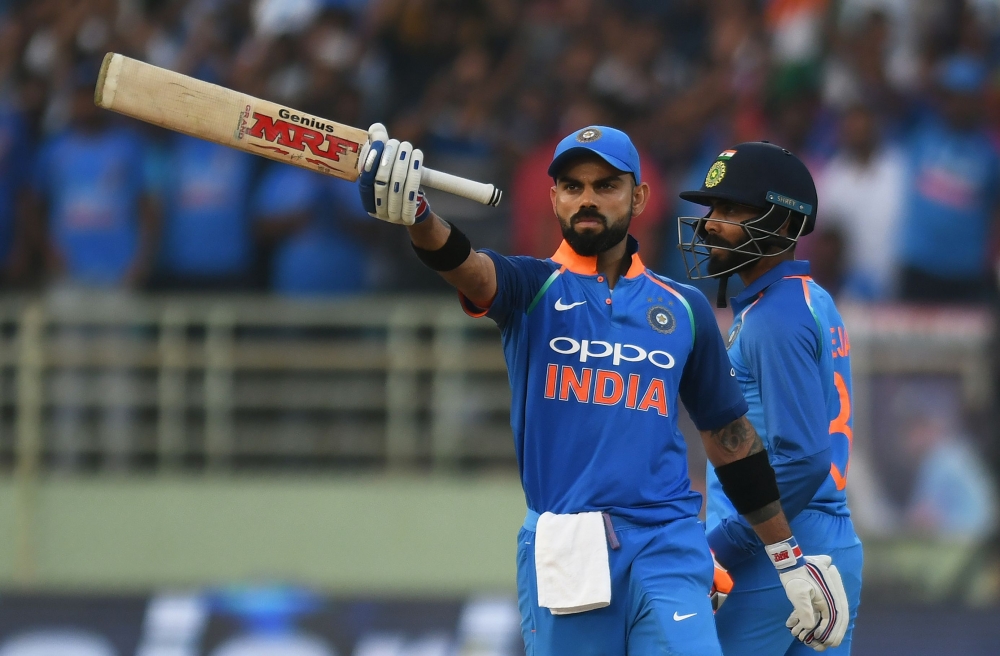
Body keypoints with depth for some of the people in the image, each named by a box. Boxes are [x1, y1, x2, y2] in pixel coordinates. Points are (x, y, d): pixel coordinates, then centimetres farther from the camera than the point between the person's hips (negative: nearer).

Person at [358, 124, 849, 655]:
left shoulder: (682, 308, 11)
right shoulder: (533, 291, 4)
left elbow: (730, 437, 18)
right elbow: (464, 265, -19)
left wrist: (790, 560, 16)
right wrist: (416, 214, -42)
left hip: (667, 549, 1)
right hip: (562, 552, -1)